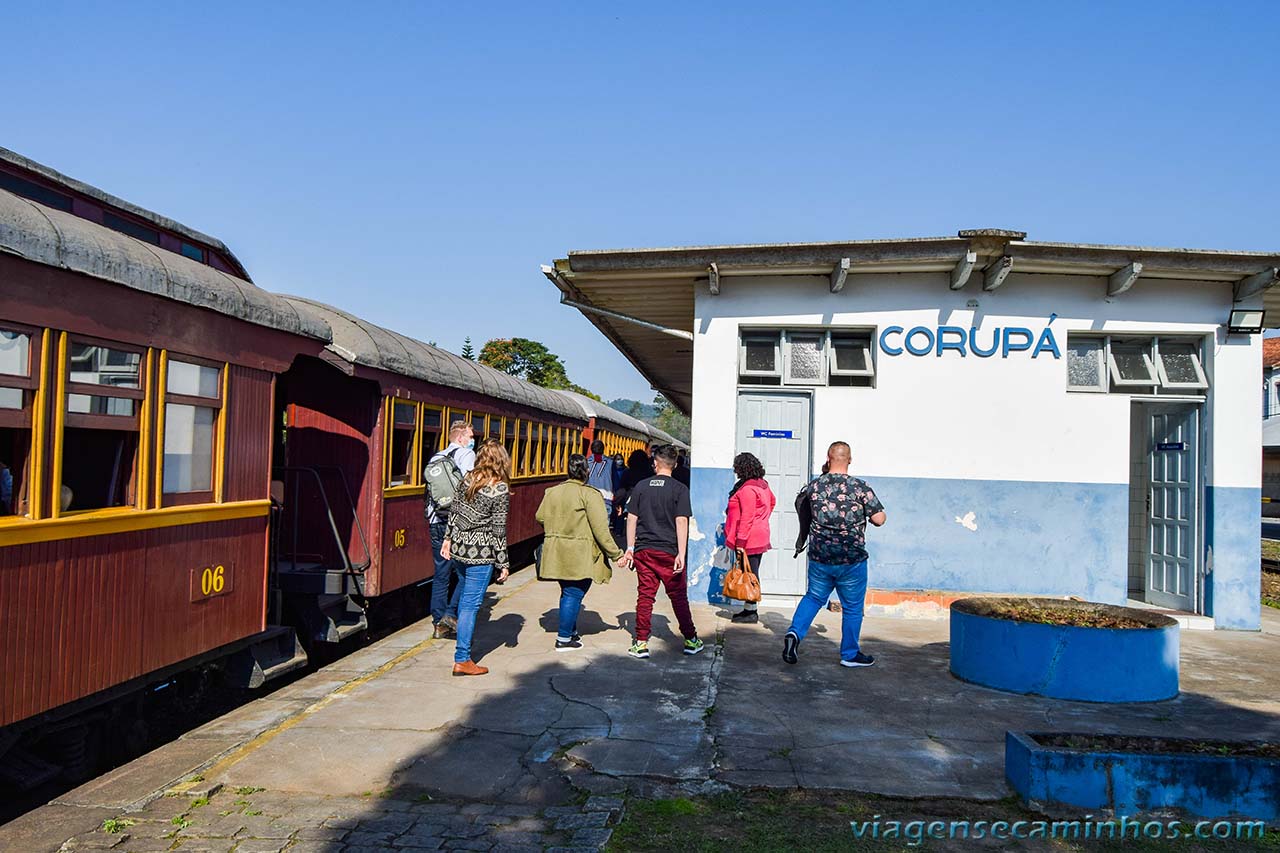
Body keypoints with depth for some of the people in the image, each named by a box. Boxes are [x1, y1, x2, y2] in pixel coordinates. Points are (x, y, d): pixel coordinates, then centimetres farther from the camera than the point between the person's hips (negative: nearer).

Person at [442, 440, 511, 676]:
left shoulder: (468, 478, 3)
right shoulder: (500, 489, -14)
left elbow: (454, 511, 9)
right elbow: (499, 529, -13)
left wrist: (448, 539, 20)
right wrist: (504, 564, -6)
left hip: (459, 546, 7)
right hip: (480, 551, -7)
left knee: (466, 596, 26)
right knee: (471, 604, -1)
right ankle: (462, 660, 4)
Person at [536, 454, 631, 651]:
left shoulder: (552, 492, 3)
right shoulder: (590, 495, -14)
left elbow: (540, 518, 12)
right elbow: (601, 529, -16)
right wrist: (616, 554, -11)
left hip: (557, 553, 6)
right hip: (580, 556, -6)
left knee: (567, 592, 20)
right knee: (574, 594, 3)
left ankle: (571, 631, 33)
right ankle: (564, 639, 8)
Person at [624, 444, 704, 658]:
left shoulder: (641, 486, 4)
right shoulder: (679, 490, -5)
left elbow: (631, 518, 5)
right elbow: (681, 523, -10)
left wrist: (630, 547, 12)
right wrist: (681, 554, -11)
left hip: (643, 550, 2)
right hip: (669, 551, -2)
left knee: (645, 595, 6)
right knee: (678, 596, 8)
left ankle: (641, 643, 6)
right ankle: (691, 640, 18)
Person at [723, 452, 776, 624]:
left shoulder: (747, 489, -18)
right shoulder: (762, 484, 12)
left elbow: (746, 518, -21)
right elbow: (772, 501, 29)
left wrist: (740, 543, -20)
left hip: (749, 539, -10)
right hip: (760, 537, 10)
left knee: (750, 573, -5)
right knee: (752, 573, 12)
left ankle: (750, 611, 0)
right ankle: (748, 609, 17)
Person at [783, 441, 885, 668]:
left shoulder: (813, 486, -2)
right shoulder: (860, 488, -10)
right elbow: (879, 519, -9)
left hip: (820, 557, 3)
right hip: (852, 560, -3)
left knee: (814, 597, 21)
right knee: (852, 608, 12)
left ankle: (794, 632, 2)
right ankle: (850, 654, 23)